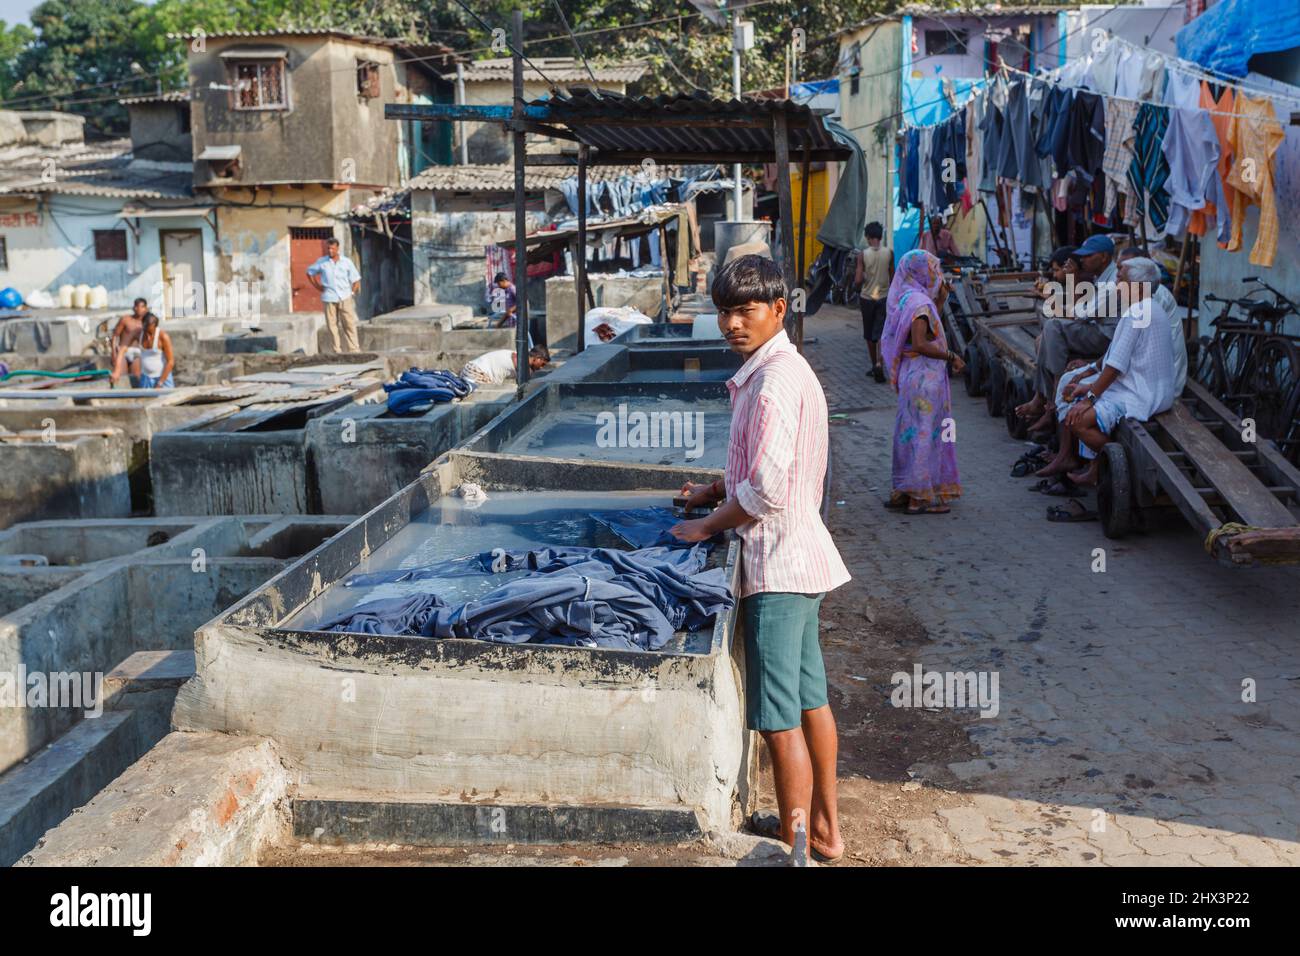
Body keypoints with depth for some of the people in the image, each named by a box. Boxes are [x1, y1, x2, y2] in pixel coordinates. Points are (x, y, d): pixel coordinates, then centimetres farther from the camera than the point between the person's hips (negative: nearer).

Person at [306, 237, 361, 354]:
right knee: (332, 325, 0)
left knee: (349, 324, -4)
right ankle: (337, 351, 5)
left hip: (345, 298, 0)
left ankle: (354, 349, 0)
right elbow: (309, 272, 18)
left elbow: (356, 280, 9)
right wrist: (318, 286, 9)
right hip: (329, 299, 0)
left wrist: (352, 292, -2)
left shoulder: (346, 262, 4)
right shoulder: (321, 262, 4)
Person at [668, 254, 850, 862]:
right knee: (809, 697, 18)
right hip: (802, 555, 11)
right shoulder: (785, 369, 12)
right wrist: (716, 491, 17)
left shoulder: (774, 379, -20)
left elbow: (766, 490, -25)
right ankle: (825, 827, 31)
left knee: (780, 719, -2)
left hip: (777, 561, -11)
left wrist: (707, 526, -12)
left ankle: (793, 846, 9)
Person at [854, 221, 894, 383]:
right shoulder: (889, 252, -4)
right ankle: (878, 364, -20)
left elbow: (858, 280, -13)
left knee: (869, 335, 14)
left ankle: (874, 365, 23)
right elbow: (892, 277, 3)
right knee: (880, 333, 0)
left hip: (867, 297, -1)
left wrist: (858, 290, 9)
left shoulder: (863, 254, -10)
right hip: (883, 297, 1)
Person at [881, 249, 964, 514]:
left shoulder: (908, 299, 13)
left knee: (912, 432, 15)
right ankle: (921, 496, 0)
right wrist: (951, 356, -16)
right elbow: (919, 344, -25)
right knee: (924, 432, -4)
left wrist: (940, 300, 17)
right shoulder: (919, 302, -17)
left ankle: (904, 491, 21)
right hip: (924, 378, -10)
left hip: (913, 375, 10)